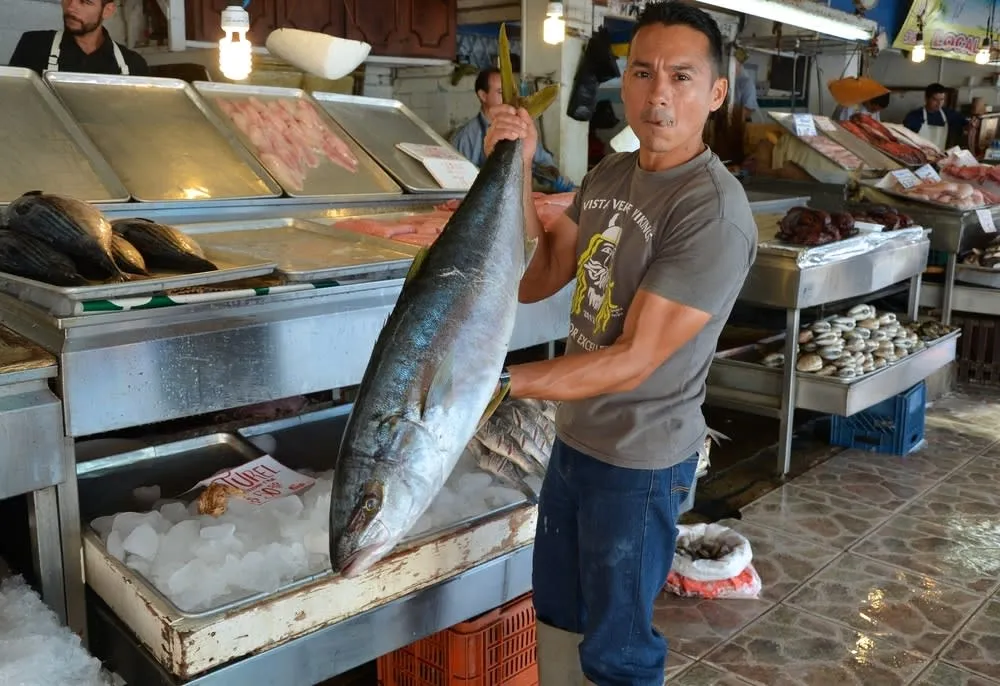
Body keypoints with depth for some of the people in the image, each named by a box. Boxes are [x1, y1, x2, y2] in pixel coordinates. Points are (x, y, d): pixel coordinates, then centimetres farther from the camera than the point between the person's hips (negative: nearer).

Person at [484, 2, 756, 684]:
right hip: (574, 436, 8)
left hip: (640, 462, -7)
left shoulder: (715, 212, -24)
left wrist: (498, 381, -28)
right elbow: (533, 282, -1)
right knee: (557, 613, 26)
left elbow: (632, 361, -26)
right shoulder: (607, 175, 1)